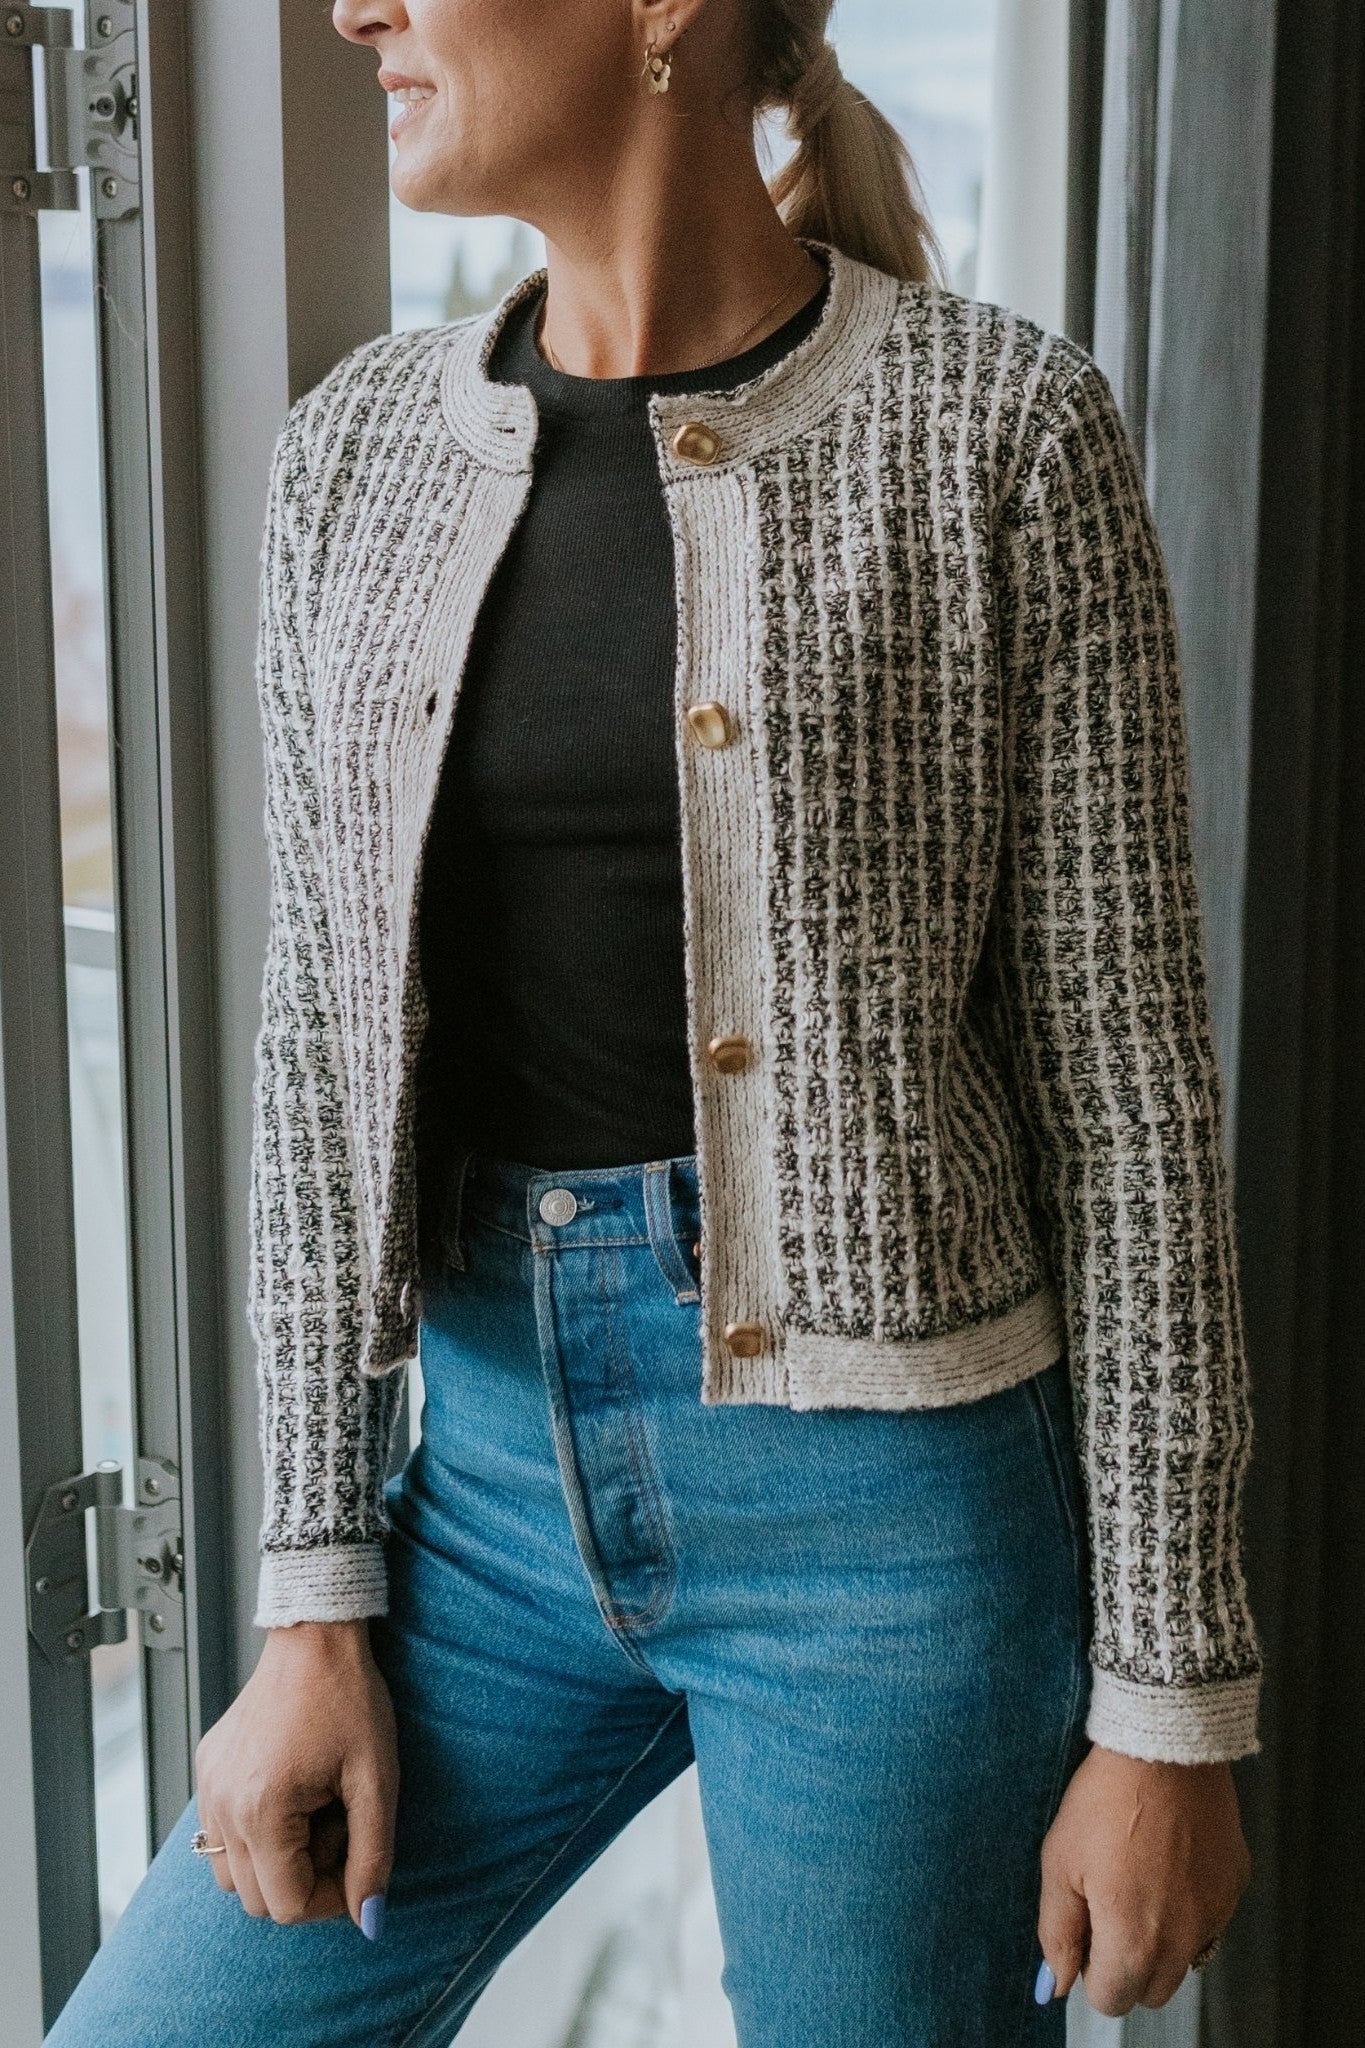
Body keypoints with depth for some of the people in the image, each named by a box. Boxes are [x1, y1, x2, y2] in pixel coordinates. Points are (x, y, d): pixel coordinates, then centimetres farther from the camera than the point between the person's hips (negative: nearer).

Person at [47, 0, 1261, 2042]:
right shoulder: (359, 447, 5)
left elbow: (1125, 1076, -8)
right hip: (504, 1473, 5)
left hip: (880, 1491, -4)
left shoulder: (996, 427, -8)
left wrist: (1172, 1701, -6)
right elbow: (323, 1055, 5)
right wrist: (315, 1606, 3)